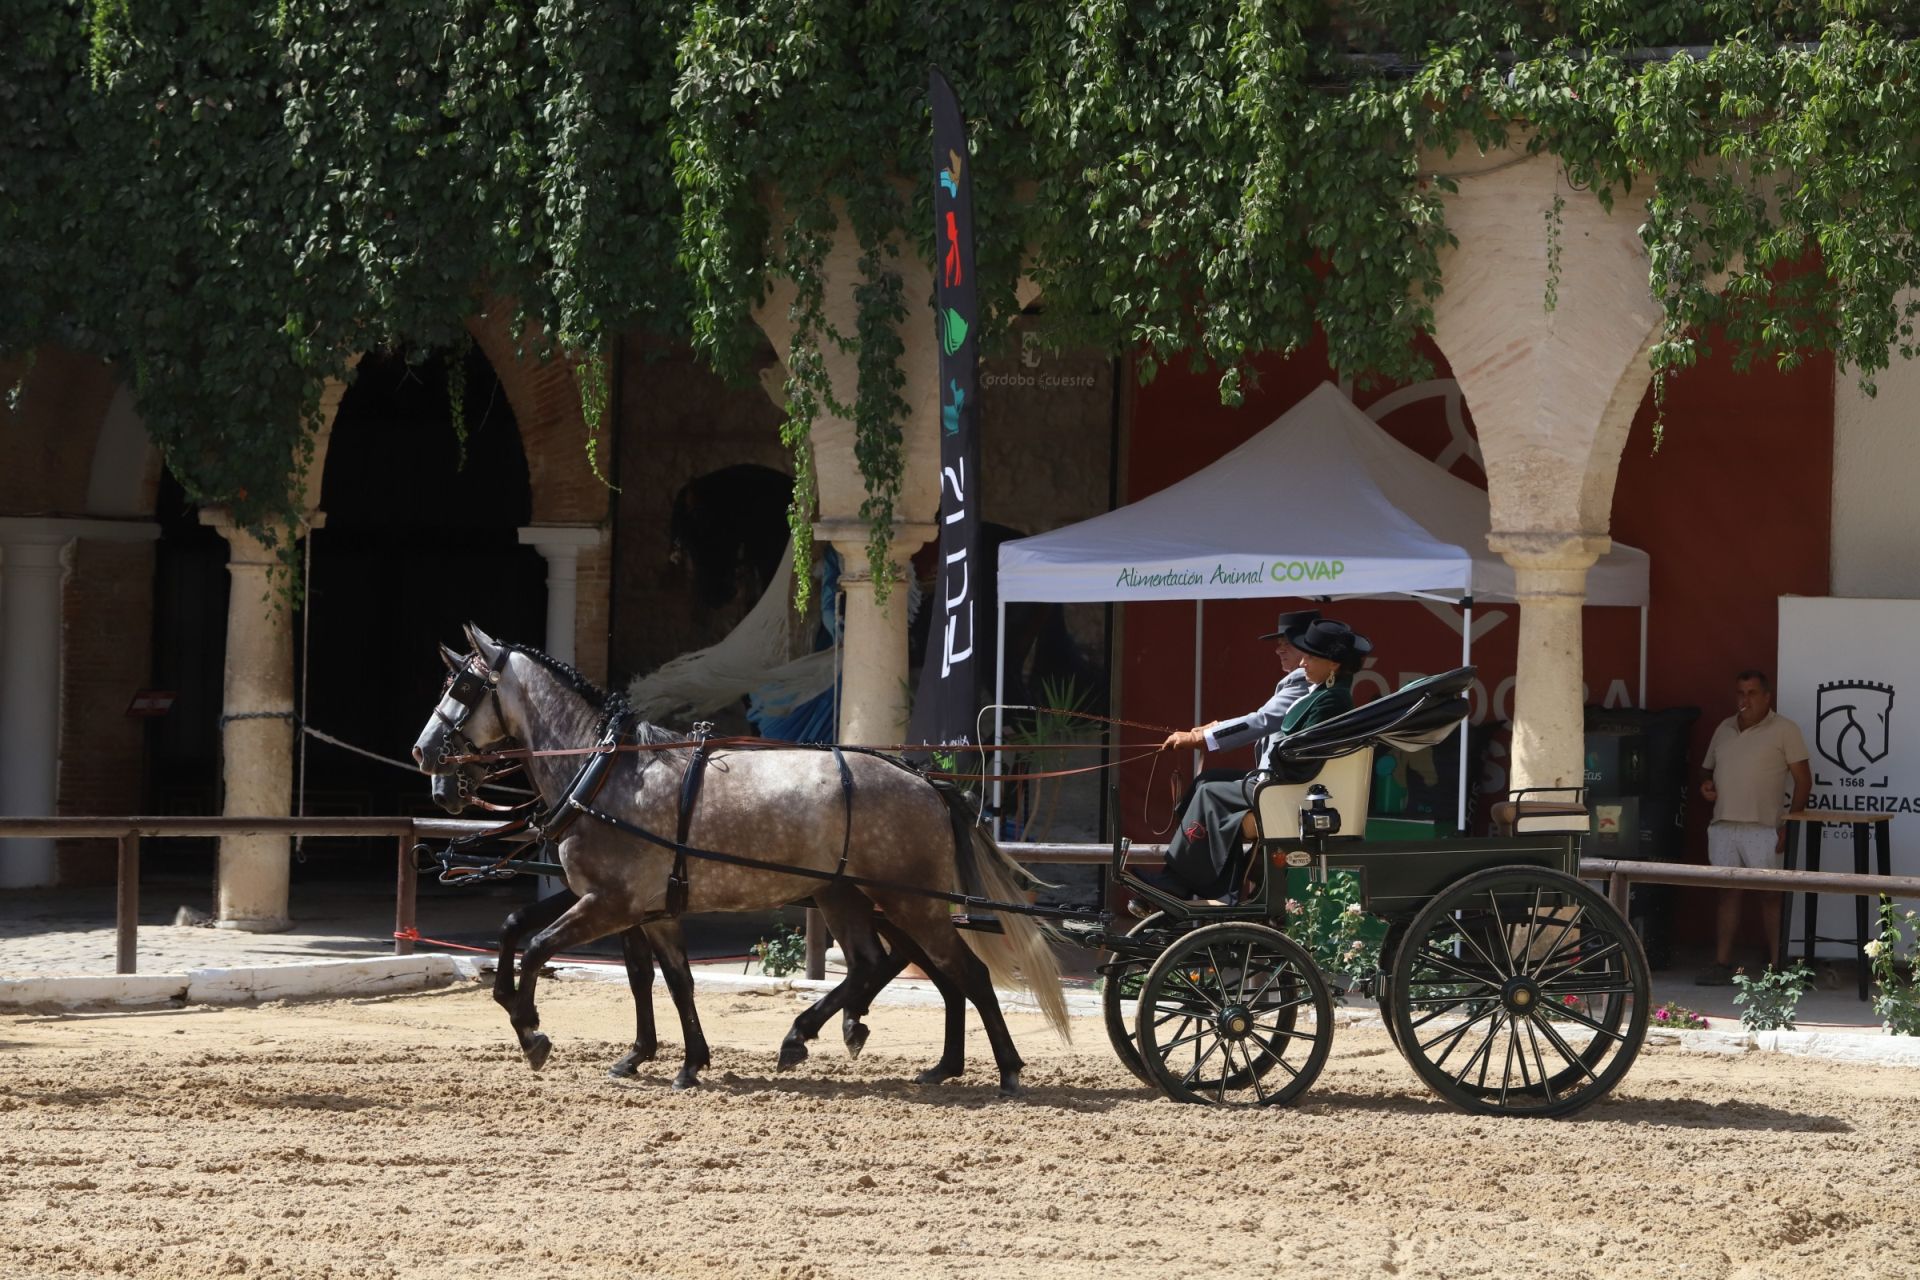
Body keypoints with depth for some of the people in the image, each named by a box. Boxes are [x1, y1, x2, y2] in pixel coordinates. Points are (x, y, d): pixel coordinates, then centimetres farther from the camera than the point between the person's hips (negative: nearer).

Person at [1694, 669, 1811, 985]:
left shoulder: (1784, 730, -1)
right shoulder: (1724, 729, 16)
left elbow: (1803, 780, -4)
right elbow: (1709, 769, 28)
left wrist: (1789, 825, -11)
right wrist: (1706, 786, 3)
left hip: (1763, 828, -5)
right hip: (1723, 825, 5)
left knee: (1769, 895, -3)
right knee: (1729, 893, 6)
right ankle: (1722, 964, 7)